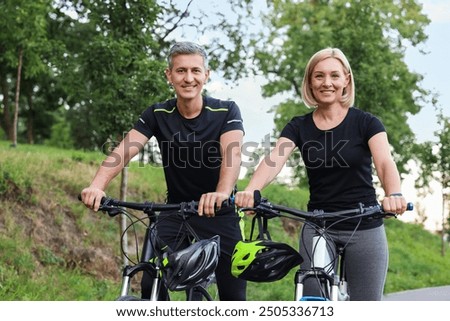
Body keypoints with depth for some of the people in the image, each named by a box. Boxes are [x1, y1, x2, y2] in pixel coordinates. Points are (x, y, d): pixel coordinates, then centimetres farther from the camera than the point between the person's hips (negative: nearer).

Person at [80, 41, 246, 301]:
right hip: (175, 213, 2)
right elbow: (124, 150, -20)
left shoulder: (226, 112, -12)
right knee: (151, 287, -14)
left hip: (219, 214, -1)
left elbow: (232, 153, -30)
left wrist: (222, 193, -52)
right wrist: (98, 186, -40)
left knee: (233, 296, 0)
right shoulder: (158, 115, -6)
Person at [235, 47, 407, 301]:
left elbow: (385, 162, -20)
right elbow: (274, 161, -16)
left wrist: (394, 195, -43)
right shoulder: (299, 127, 1)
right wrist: (250, 191, -37)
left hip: (364, 229, -2)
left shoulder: (365, 122, -4)